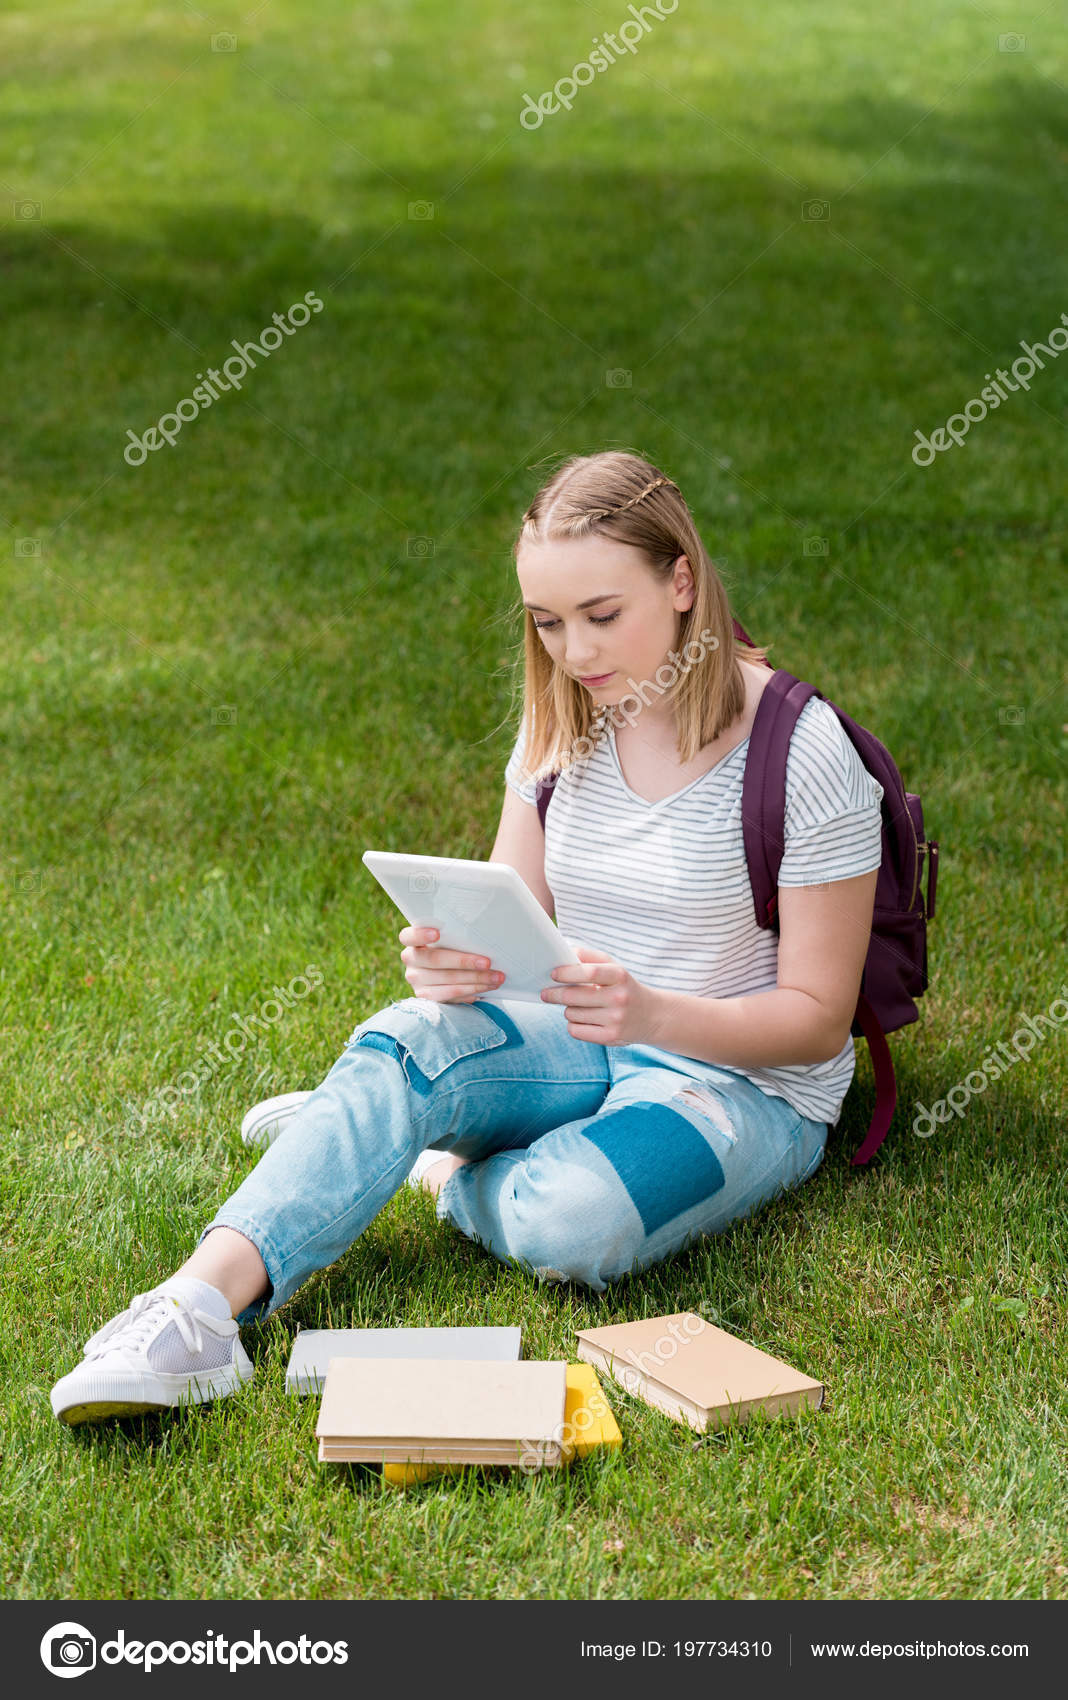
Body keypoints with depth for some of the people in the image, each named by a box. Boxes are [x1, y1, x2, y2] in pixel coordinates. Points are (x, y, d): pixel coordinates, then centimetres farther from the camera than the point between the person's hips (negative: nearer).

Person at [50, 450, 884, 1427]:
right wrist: (454, 962, -21)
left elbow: (817, 1017, -13)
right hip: (578, 1047, 5)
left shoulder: (804, 754, -16)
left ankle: (436, 1162, -4)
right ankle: (201, 1302, -40)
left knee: (570, 1225, -35)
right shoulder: (565, 724, 2)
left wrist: (653, 1013, -32)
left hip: (749, 1083, -4)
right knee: (410, 1037, -29)